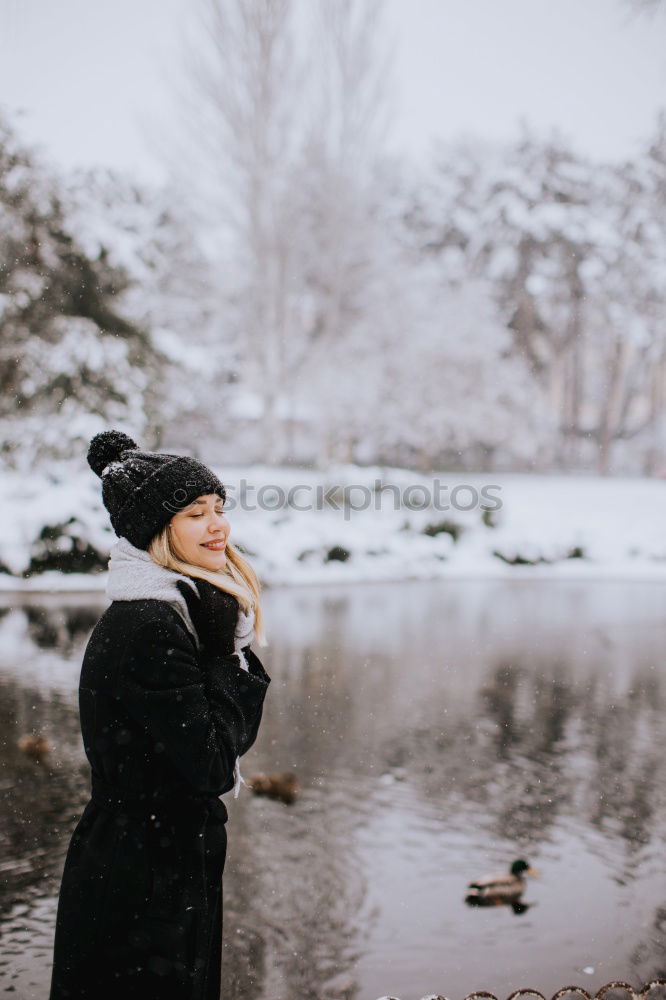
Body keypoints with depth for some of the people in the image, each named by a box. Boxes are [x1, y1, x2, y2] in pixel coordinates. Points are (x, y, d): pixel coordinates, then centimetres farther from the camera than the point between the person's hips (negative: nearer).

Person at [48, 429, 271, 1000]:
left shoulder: (184, 610, 5)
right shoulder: (147, 628, -23)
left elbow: (237, 735, 6)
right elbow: (210, 766, -23)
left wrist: (232, 651, -8)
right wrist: (227, 654, -17)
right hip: (142, 889, -9)